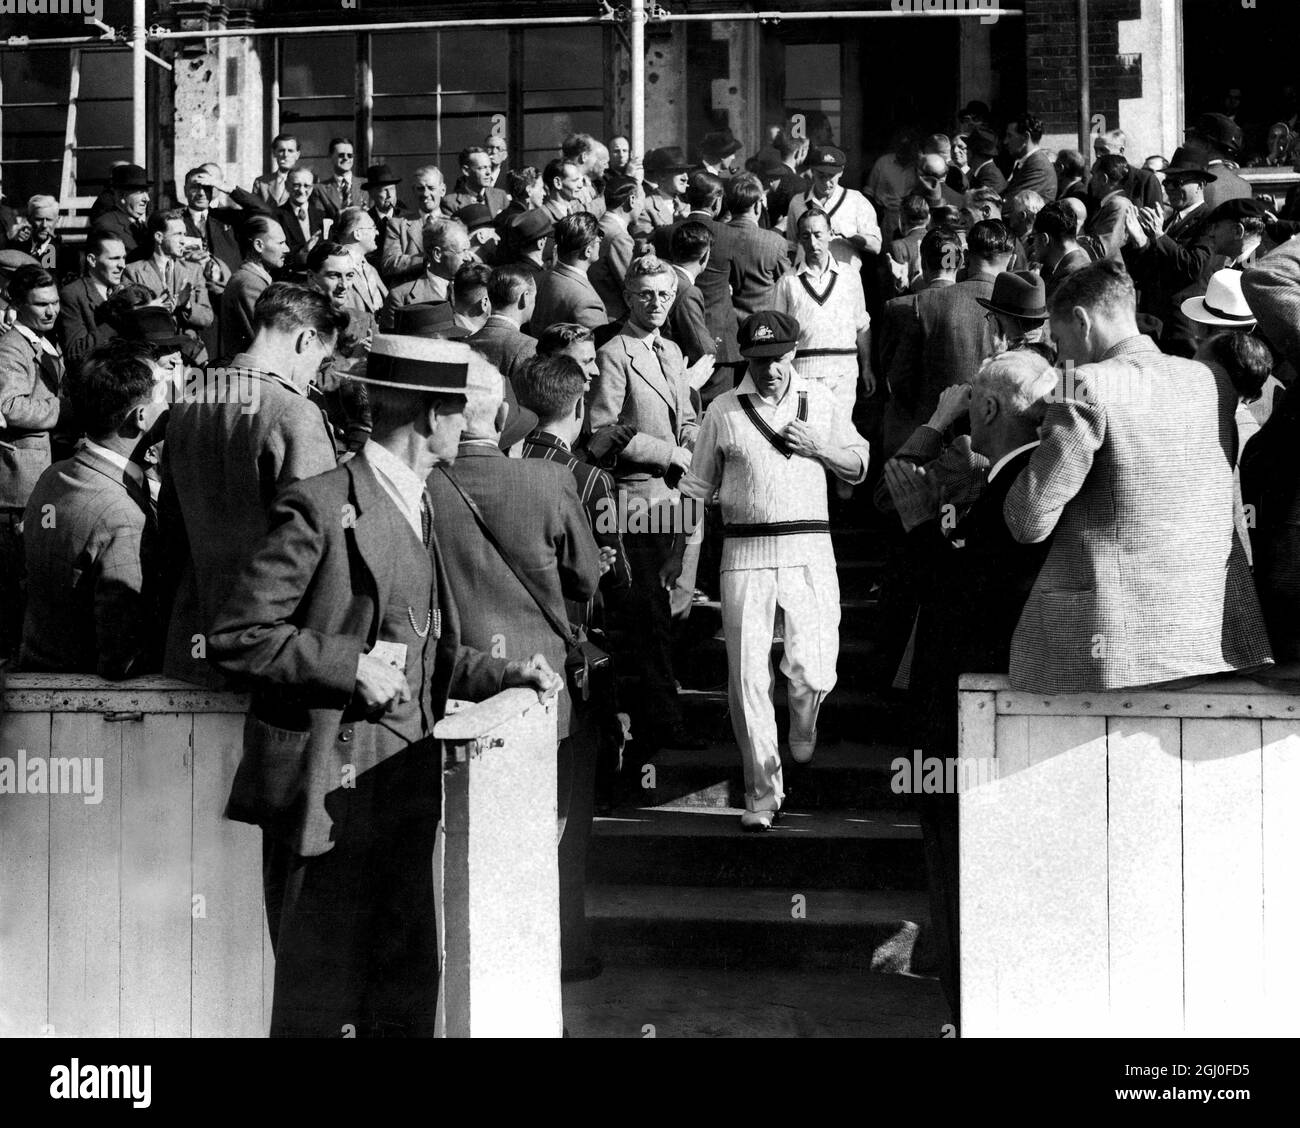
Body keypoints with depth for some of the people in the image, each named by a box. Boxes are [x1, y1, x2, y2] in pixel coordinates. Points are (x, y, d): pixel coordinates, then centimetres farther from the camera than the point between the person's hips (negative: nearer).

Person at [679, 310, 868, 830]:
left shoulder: (819, 402, 10)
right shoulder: (723, 412, 5)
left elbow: (859, 465, 17)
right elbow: (697, 492, 10)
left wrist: (818, 446, -3)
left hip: (810, 551, 0)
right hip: (745, 552, 0)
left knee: (812, 670, -11)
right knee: (747, 675, -2)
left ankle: (803, 725, 26)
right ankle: (762, 793, 7)